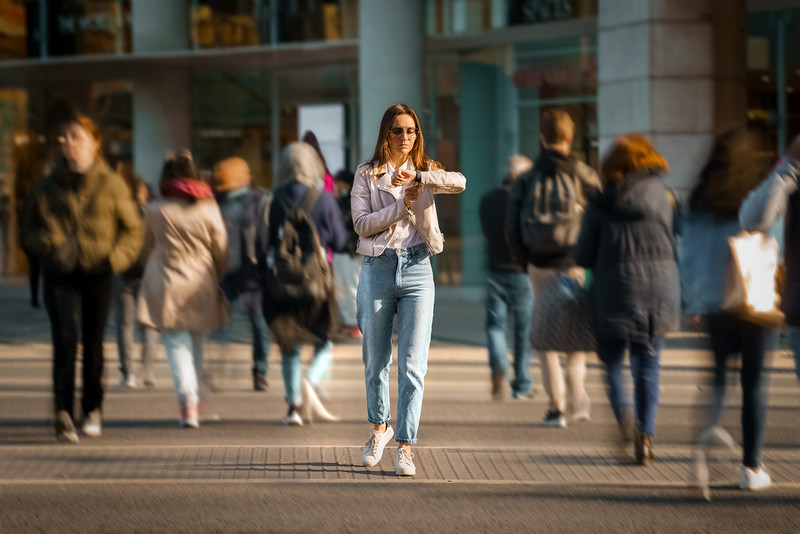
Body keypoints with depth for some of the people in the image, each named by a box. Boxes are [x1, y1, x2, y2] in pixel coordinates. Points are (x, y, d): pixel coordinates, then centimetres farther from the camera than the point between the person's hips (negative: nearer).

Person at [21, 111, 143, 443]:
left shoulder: (112, 185, 4)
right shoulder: (48, 188, 6)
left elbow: (132, 229, 9)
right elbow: (29, 229, 10)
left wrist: (116, 257, -7)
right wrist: (51, 245, -10)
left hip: (97, 274, 0)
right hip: (60, 274, 0)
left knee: (93, 343, 7)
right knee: (65, 338, -16)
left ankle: (93, 411, 25)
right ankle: (63, 412, -23)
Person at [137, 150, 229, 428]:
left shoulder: (155, 210, -9)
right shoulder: (208, 209, -6)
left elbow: (148, 239, 10)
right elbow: (221, 251, 2)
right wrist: (216, 280, 17)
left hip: (167, 287, -2)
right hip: (201, 285, 2)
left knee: (177, 344, -1)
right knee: (196, 345, 16)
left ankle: (187, 399, -19)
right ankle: (194, 401, 23)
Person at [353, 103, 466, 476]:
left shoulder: (425, 171, 8)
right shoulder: (367, 174, 6)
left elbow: (459, 183, -13)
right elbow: (361, 223, -6)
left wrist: (417, 176, -25)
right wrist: (403, 205, -14)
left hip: (417, 270, 0)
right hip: (378, 268, 0)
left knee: (413, 365, -6)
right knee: (375, 360, 11)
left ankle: (405, 446, -2)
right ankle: (380, 427, 35)